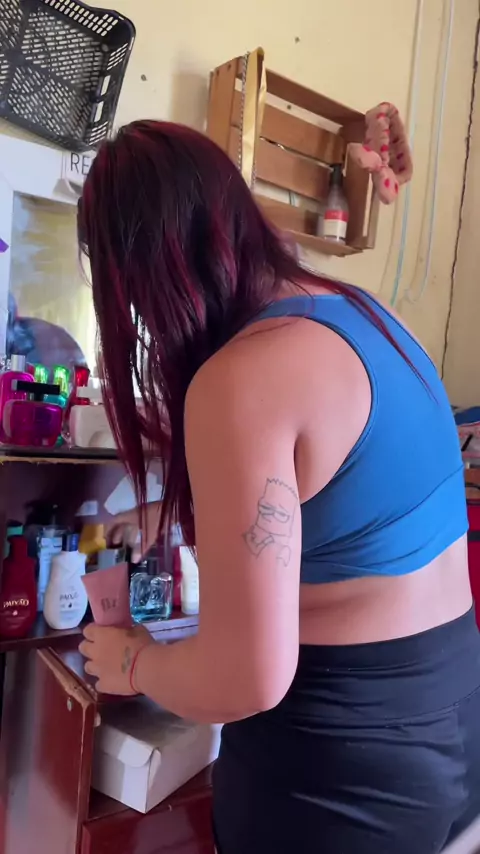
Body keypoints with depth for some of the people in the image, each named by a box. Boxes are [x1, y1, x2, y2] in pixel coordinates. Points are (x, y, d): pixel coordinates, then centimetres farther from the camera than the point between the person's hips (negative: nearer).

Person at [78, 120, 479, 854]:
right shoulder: (358, 309, 1)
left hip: (342, 751, -7)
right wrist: (180, 513, 24)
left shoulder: (239, 379, -25)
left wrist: (132, 663, -6)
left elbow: (250, 678, -26)